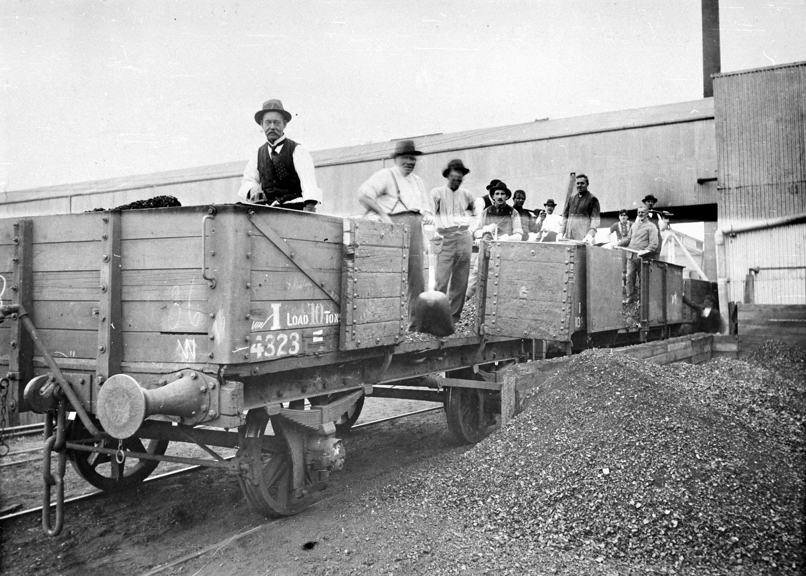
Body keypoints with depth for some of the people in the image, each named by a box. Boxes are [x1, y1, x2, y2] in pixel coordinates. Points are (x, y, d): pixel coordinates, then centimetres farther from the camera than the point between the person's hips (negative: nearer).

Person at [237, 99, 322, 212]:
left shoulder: (297, 150, 4)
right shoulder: (258, 155, 18)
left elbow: (308, 177, -10)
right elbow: (247, 181, 14)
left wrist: (309, 206, -27)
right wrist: (253, 188, -12)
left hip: (295, 210, -3)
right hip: (268, 212, 4)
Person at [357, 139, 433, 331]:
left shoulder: (417, 180, 25)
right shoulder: (386, 175, 1)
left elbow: (425, 203, 31)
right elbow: (363, 194, -12)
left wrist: (427, 214, 8)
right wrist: (382, 215, -16)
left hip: (415, 227, 7)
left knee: (416, 277, 4)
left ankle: (415, 321, 8)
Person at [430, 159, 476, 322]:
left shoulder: (466, 194, 12)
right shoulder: (437, 193, 0)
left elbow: (475, 214, 27)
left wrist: (470, 228, 14)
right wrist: (434, 234, -12)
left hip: (464, 239, 4)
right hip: (446, 239, -4)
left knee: (461, 282, 4)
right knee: (441, 280, -11)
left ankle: (454, 316, 11)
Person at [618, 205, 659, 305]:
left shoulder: (651, 227, -1)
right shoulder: (634, 225, 19)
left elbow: (654, 244, -9)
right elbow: (629, 239, 27)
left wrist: (646, 251, -25)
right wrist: (618, 243, 14)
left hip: (641, 257, -5)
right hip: (631, 256, 5)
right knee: (630, 277, 2)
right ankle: (630, 298, 8)